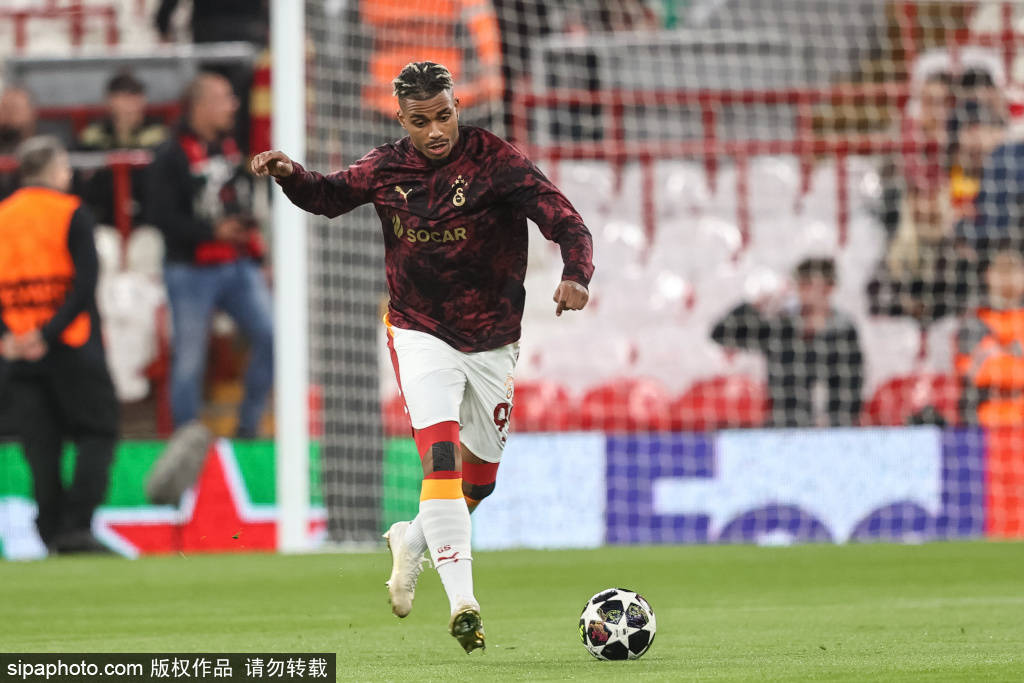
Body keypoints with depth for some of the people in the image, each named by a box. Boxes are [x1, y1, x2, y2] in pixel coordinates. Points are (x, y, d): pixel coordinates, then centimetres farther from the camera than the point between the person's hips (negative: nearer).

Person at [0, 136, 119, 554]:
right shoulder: (71, 213, -5)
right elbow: (85, 285, -15)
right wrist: (50, 334, -16)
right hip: (73, 348, -4)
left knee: (41, 448, 8)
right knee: (97, 434, 1)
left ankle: (53, 535, 6)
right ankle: (76, 527, -12)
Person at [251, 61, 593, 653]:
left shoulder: (496, 161, -15)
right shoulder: (387, 169, -5)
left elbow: (568, 225, -21)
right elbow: (329, 196, 13)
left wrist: (576, 277, -41)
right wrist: (290, 174, -8)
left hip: (492, 344, 1)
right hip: (421, 335, -1)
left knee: (480, 480, 13)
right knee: (441, 456, -21)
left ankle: (412, 540, 44)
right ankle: (462, 601, -23)